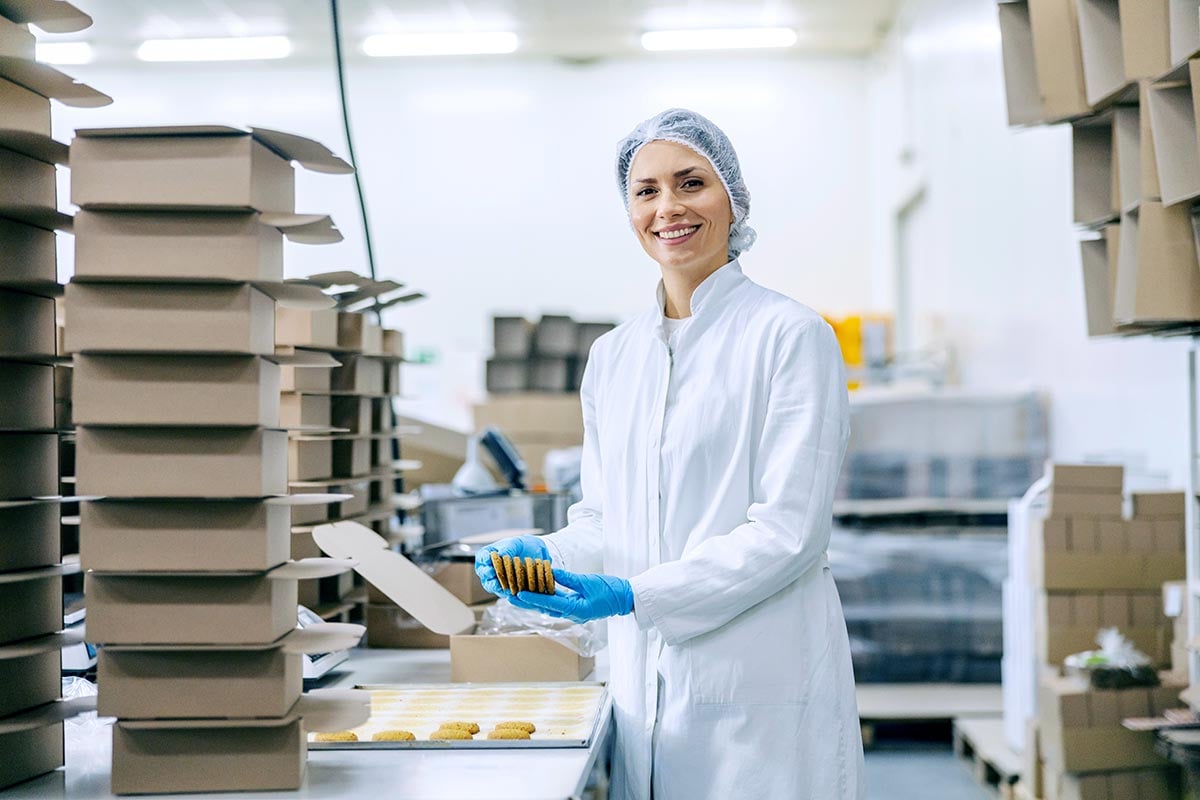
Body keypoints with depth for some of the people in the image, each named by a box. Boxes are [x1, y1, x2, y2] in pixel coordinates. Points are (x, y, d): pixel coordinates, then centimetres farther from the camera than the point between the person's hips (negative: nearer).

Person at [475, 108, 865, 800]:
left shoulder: (790, 335, -7)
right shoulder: (613, 356, 13)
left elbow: (790, 530, -13)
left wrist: (636, 596, -19)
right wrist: (545, 555, -5)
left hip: (761, 686, -5)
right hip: (645, 682, 5)